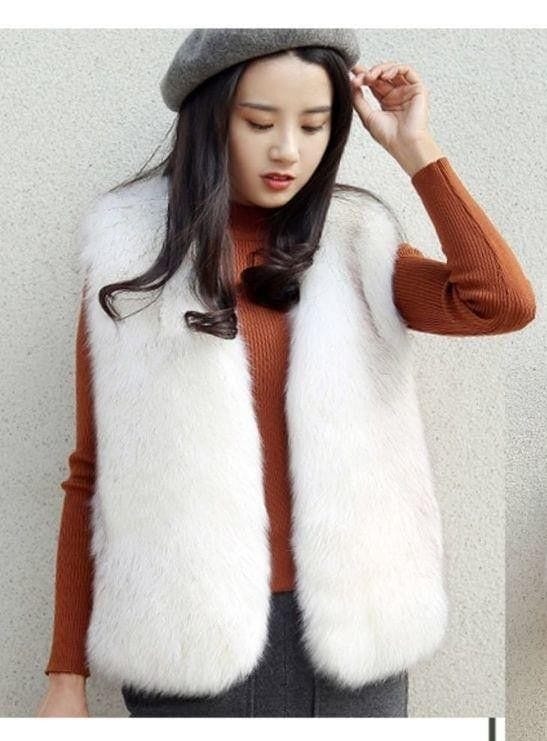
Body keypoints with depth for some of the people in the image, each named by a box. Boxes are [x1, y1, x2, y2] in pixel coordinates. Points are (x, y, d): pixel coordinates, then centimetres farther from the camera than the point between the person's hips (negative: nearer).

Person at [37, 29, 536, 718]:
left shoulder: (355, 243, 2)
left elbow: (503, 303, -14)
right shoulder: (134, 255, -2)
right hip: (191, 632, -2)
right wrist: (66, 672, -2)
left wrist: (414, 150, -8)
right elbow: (94, 473, -2)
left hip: (348, 621, 2)